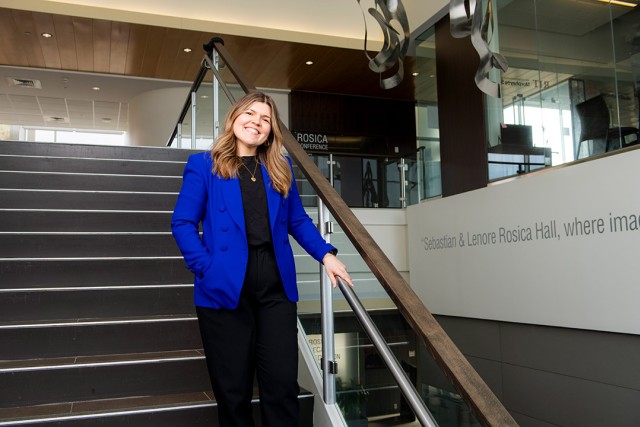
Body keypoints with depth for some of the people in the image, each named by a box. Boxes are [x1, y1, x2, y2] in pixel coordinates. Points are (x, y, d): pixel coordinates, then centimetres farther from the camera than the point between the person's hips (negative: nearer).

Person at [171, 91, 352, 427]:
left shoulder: (280, 168, 14)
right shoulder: (203, 165, 4)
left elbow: (297, 220, 16)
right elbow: (182, 223, -1)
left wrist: (325, 254, 1)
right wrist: (206, 268, -13)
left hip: (276, 287, 3)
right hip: (225, 288, -3)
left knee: (283, 385, 5)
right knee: (232, 390, 9)